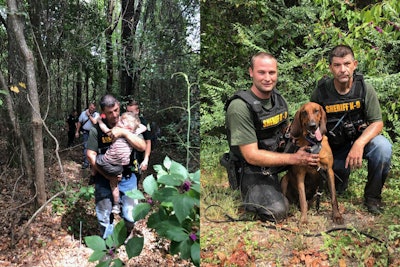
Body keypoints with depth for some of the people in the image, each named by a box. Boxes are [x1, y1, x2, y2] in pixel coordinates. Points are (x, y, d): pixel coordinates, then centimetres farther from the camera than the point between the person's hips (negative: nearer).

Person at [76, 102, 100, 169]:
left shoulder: (96, 114, -6)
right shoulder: (83, 113, 1)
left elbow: (95, 122, -24)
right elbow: (79, 123, 8)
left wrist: (89, 115, -14)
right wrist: (77, 132, 8)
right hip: (86, 133, 1)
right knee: (85, 147, -4)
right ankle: (86, 162, 0)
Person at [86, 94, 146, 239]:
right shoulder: (97, 129, -5)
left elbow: (142, 146, -12)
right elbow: (91, 155, -5)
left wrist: (124, 132, -24)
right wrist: (106, 175, -11)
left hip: (127, 177, 0)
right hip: (104, 177, 0)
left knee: (131, 217, -2)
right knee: (104, 217, 8)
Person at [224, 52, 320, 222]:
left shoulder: (278, 98, 2)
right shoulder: (240, 107, -23)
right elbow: (251, 155, -24)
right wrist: (294, 158, -27)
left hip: (278, 157, 7)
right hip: (252, 169, -7)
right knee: (277, 211, -26)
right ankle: (250, 194, 5)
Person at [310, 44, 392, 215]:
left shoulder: (364, 89, -12)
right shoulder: (320, 92, -11)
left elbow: (377, 123, -13)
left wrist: (359, 144, -32)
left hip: (361, 139, 0)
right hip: (334, 149, 0)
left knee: (383, 147, -32)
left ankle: (372, 196, -8)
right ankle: (341, 174, 24)